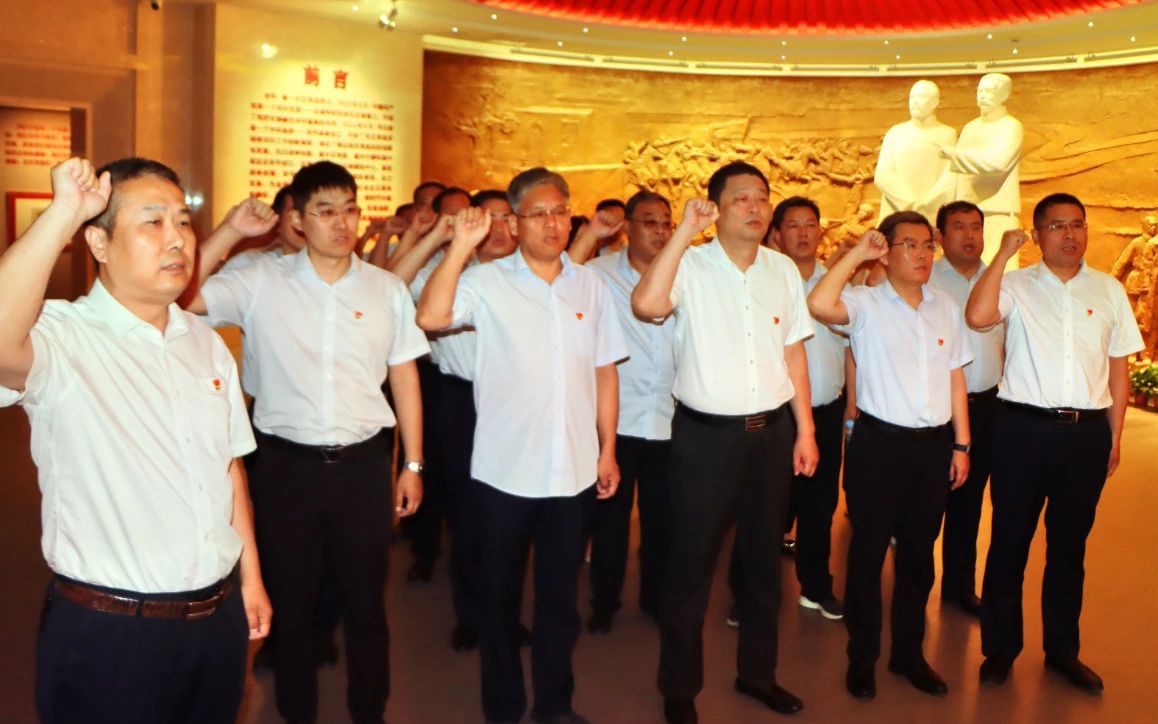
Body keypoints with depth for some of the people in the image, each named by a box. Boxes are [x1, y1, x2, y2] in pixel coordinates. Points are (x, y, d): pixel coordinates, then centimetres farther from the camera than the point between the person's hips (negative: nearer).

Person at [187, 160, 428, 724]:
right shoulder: (260, 283, -2)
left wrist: (413, 465, 5)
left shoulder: (388, 289, 2)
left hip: (363, 463, 1)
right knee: (290, 599, 15)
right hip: (285, 463, 0)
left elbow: (404, 378, 6)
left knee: (365, 599, 13)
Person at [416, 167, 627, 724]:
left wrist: (608, 450, 6)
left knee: (560, 594, 16)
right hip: (504, 470, -2)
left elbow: (604, 372, 8)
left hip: (575, 471, 3)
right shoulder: (486, 282, -6)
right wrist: (461, 245, -23)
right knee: (499, 594, 14)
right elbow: (431, 317, -23)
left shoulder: (590, 285, 5)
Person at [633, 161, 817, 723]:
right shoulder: (690, 265, -9)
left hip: (772, 431, 5)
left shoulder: (783, 270, 6)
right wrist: (684, 231, -24)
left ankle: (757, 672, 37)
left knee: (765, 557, 17)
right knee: (692, 563, 5)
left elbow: (794, 354, 10)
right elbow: (646, 304, -30)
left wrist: (805, 430, 8)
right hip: (706, 434, -5)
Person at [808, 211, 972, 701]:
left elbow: (955, 377, 13)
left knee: (919, 554, 15)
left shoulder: (947, 308, 10)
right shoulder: (866, 303, -7)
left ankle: (909, 653, 31)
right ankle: (862, 657, 22)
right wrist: (857, 253, -19)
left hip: (934, 443, 5)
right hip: (879, 441, -5)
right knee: (868, 553, 6)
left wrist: (961, 444, 10)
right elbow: (819, 304, -29)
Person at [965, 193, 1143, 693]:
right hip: (1024, 427, -3)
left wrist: (1114, 437, 10)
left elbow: (1118, 369, 11)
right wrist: (1003, 254, -16)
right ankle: (1000, 647, 21)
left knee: (1069, 544, 14)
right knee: (1010, 540, 6)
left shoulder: (1109, 291, 8)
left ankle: (1062, 649, 30)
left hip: (1088, 432, 3)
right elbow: (977, 316, -22)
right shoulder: (1017, 285, -1)